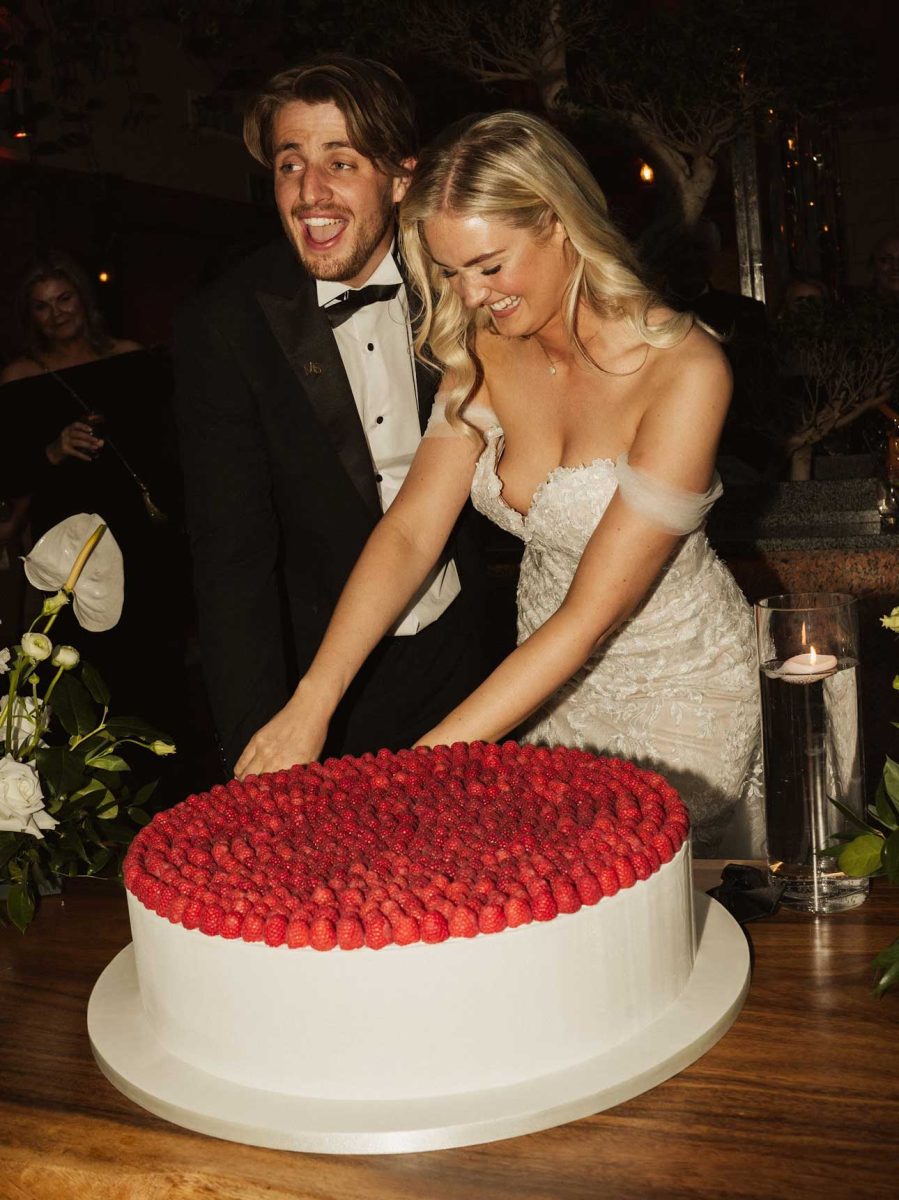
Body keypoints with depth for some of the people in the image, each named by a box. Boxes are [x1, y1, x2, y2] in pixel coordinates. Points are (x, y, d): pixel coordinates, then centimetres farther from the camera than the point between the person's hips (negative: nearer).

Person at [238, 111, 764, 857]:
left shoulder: (683, 368, -26)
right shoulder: (485, 352, -8)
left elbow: (593, 613, -28)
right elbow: (410, 531, -15)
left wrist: (428, 762, -30)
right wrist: (310, 705, -26)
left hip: (681, 686, -4)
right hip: (551, 674, 5)